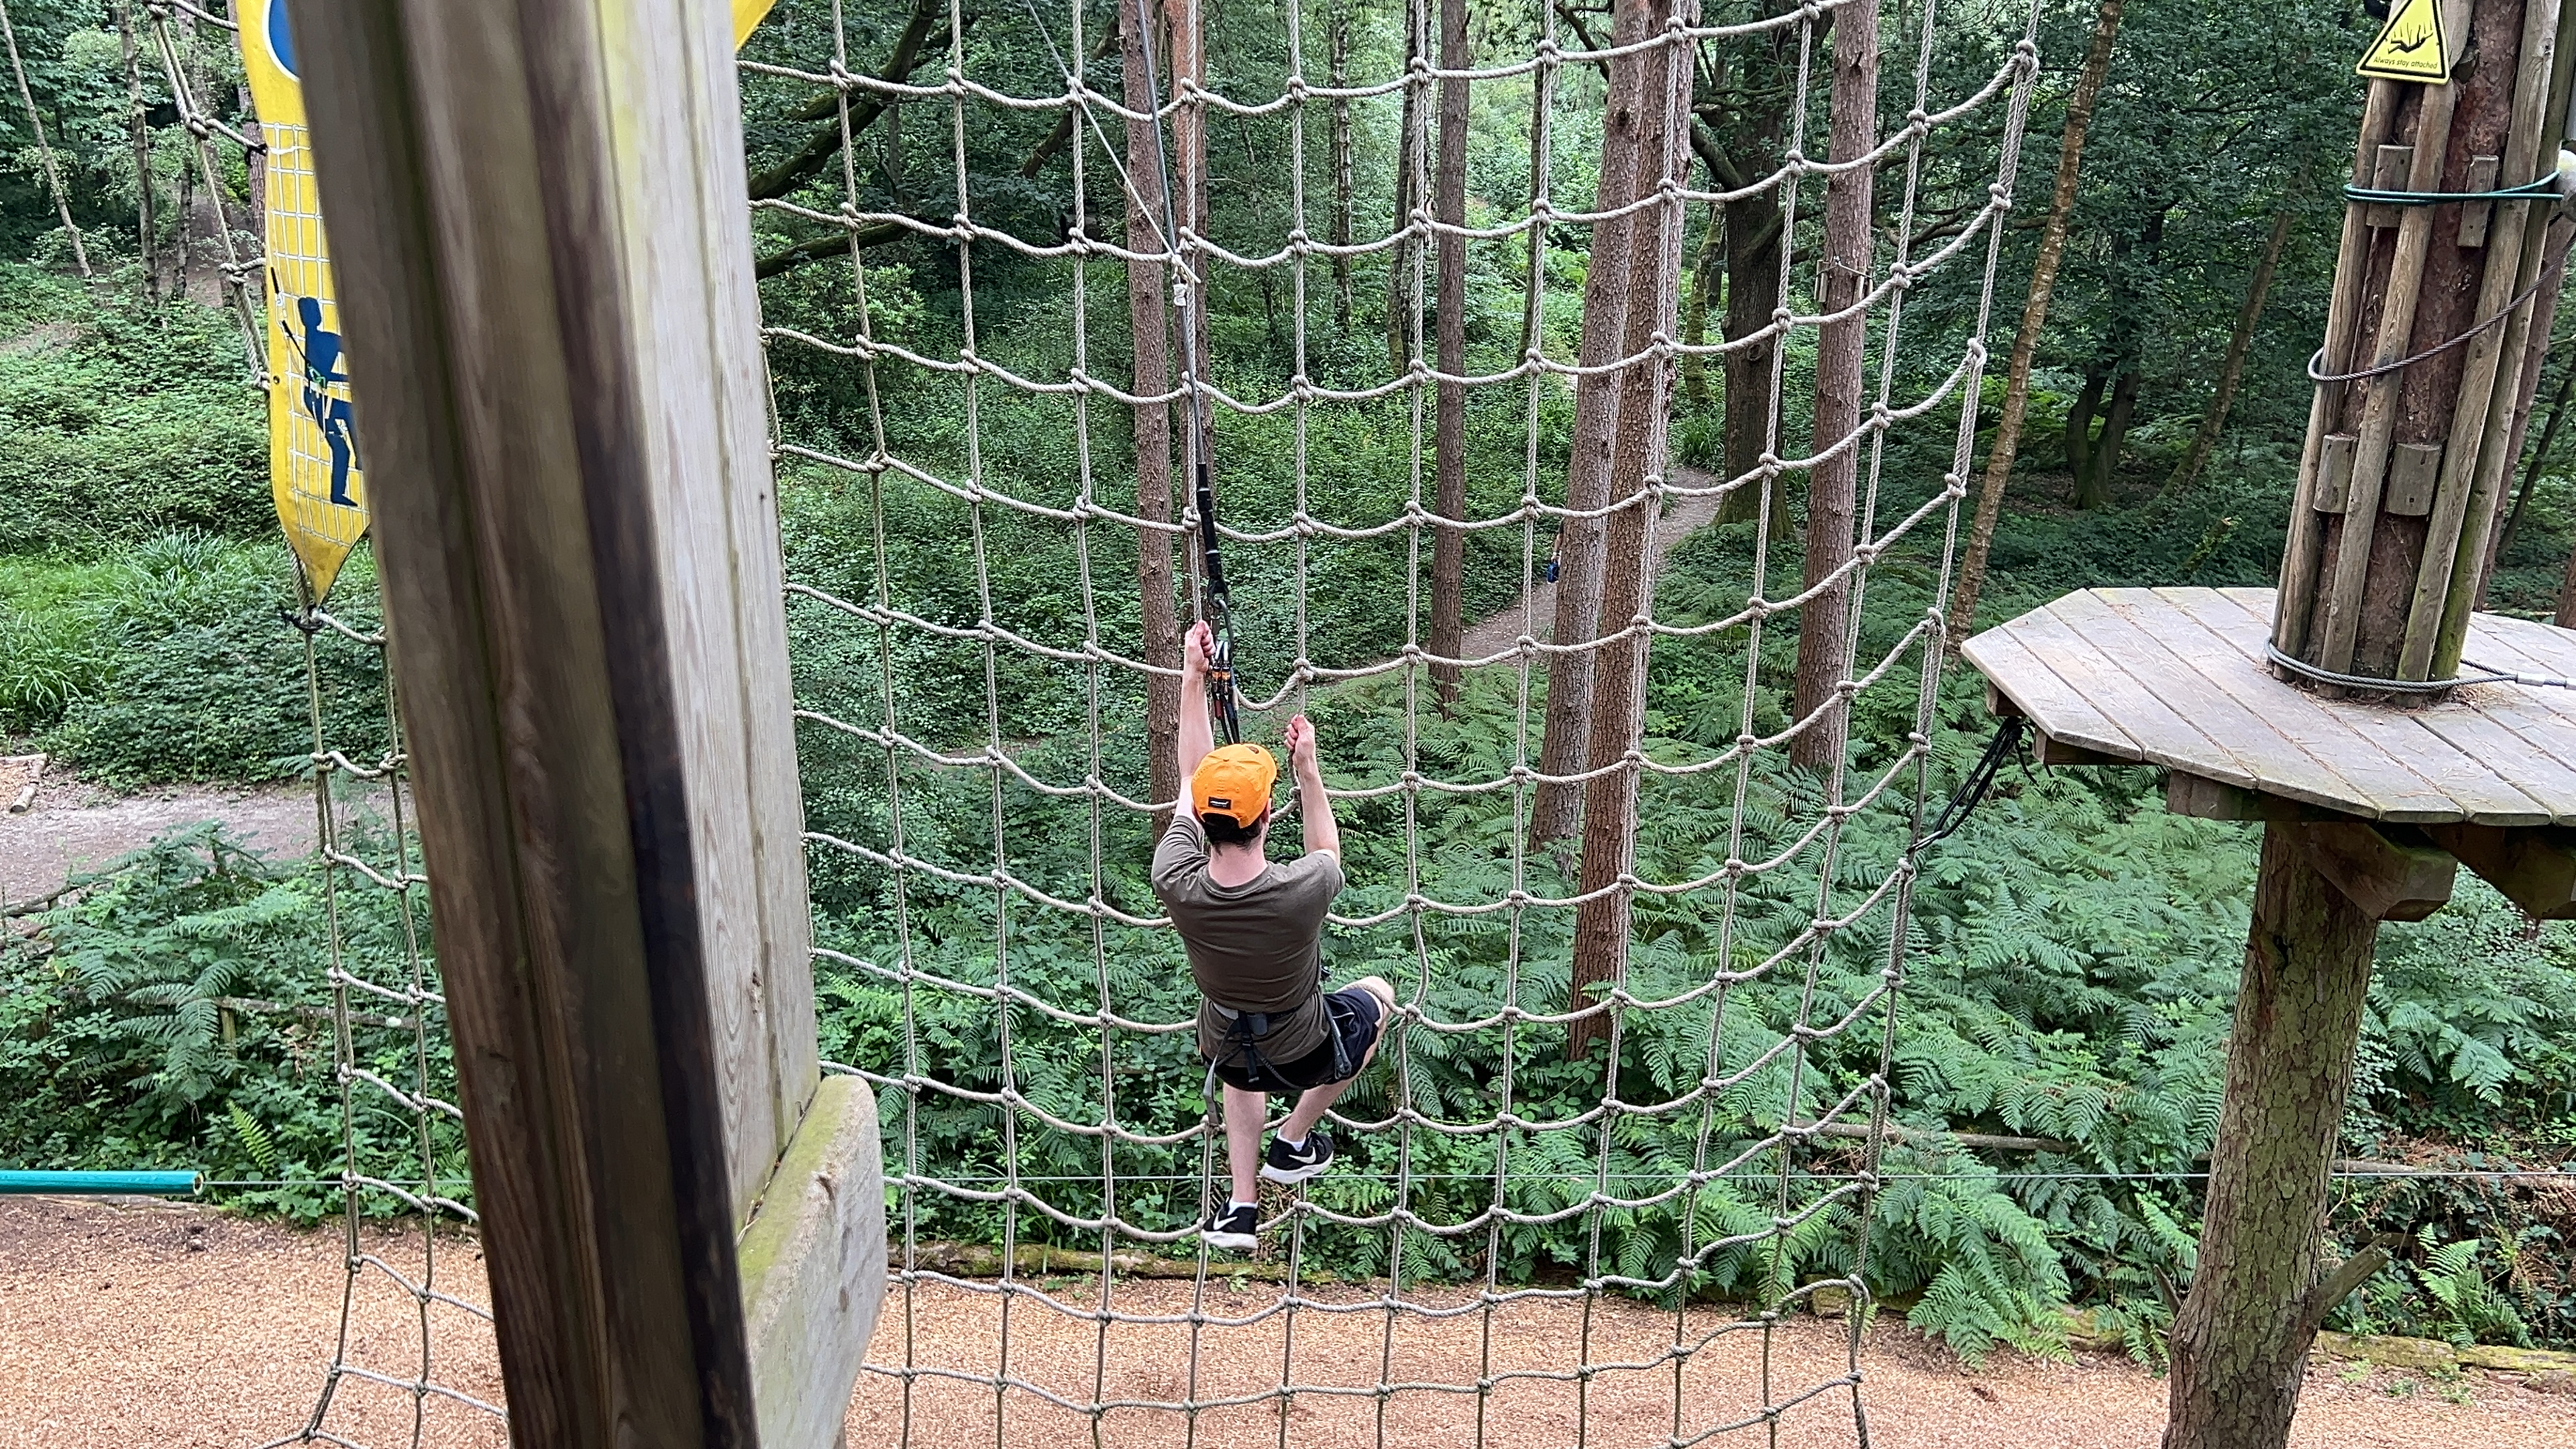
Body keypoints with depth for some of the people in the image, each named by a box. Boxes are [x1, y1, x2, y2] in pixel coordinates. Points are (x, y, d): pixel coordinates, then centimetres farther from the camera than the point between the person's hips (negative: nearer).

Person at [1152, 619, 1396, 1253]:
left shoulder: (1176, 885, -29)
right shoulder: (1302, 890, -37)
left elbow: (1192, 780, -12)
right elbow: (1327, 854, -9)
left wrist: (1193, 677, -10)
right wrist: (1308, 770, -4)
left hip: (1226, 1054, 3)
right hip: (1304, 1056, -2)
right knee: (1377, 995, 29)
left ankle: (1241, 1207, 29)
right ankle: (1295, 1141, 29)